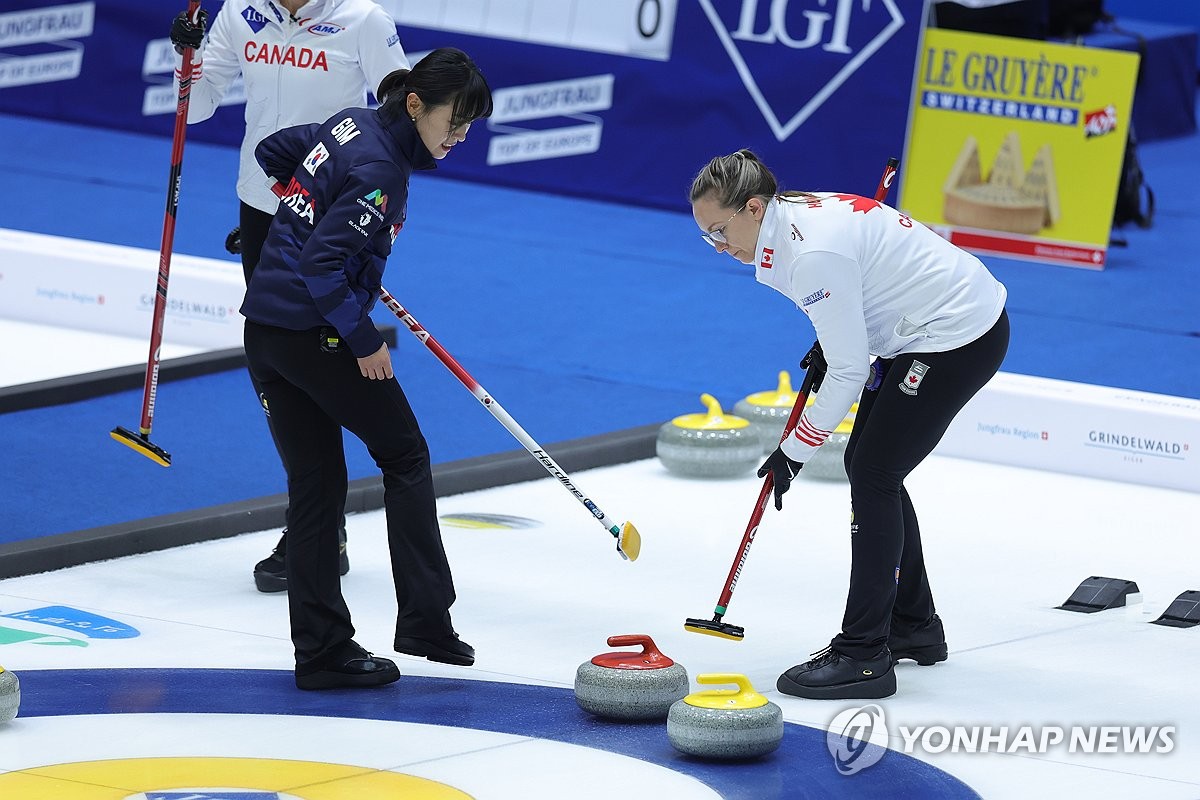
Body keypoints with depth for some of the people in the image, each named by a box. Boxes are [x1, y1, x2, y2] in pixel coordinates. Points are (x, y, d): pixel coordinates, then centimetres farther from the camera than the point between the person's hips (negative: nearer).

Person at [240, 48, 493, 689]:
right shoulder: (380, 169, -18)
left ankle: (321, 649, 7)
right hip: (315, 334, -9)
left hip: (264, 330, 9)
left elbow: (272, 152, 25)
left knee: (314, 485, 9)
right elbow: (322, 266, -24)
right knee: (405, 455, 7)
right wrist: (365, 342, -15)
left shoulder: (353, 125, 9)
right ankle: (424, 622, 8)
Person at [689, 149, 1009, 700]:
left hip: (961, 338, -10)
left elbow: (849, 372, -21)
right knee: (868, 467, 14)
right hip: (929, 329, 10)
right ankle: (913, 628, 26)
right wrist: (829, 339, 11)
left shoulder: (814, 253, -26)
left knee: (872, 476, -9)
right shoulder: (796, 212, 3)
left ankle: (863, 655, -7)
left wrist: (794, 451, -12)